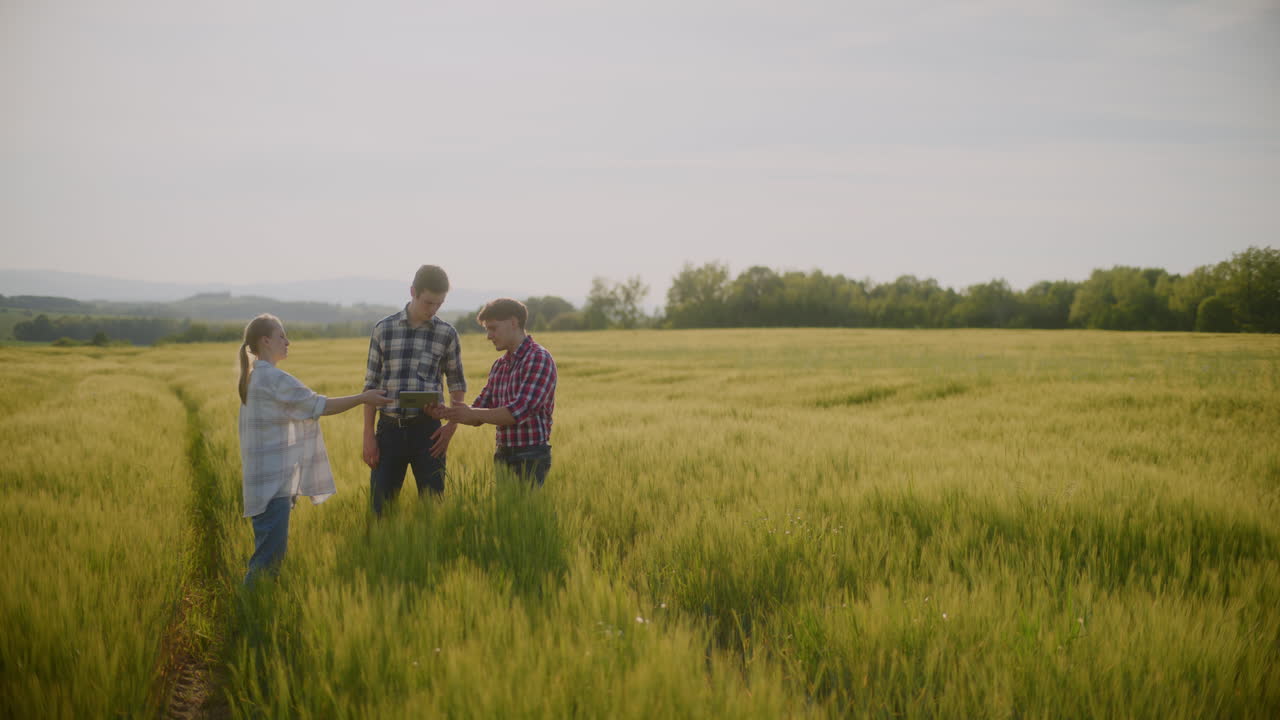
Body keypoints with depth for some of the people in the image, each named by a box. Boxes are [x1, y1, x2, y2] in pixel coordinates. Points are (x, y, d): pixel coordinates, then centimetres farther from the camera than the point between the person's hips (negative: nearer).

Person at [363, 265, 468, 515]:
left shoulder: (446, 334, 3)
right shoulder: (384, 329, 3)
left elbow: (457, 384, 12)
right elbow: (371, 384, 6)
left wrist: (453, 424, -3)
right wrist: (369, 436, 1)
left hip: (427, 429, 0)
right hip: (389, 428, 0)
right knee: (380, 507, 2)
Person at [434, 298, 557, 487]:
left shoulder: (540, 359, -11)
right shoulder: (499, 366, 14)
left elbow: (519, 412, -21)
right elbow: (479, 415, 13)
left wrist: (472, 414, -19)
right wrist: (447, 412, -5)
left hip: (531, 458, -7)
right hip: (503, 456, 7)